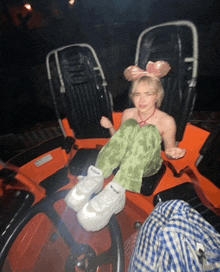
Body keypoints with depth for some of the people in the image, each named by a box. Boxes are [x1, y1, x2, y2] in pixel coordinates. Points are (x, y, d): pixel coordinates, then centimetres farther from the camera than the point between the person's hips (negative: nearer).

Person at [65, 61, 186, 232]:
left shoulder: (166, 121, -10)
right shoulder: (128, 114, -1)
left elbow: (169, 150, 2)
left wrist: (173, 152, -21)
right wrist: (111, 128, -8)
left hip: (148, 165, -1)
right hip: (126, 161, 2)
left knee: (149, 131, -31)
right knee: (130, 126, -26)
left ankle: (116, 191, -41)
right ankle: (96, 177, -33)